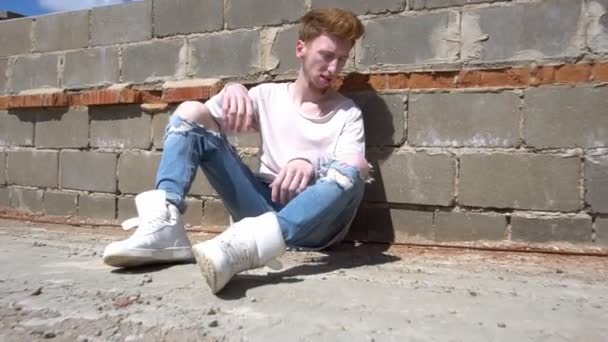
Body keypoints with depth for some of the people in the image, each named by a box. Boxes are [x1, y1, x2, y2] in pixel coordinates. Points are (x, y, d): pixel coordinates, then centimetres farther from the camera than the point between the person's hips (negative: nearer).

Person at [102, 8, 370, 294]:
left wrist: (311, 164, -32)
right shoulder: (268, 95, 12)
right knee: (190, 111, -7)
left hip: (314, 220, -1)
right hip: (263, 207, 2)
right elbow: (201, 122, 4)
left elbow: (356, 169, -11)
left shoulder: (348, 113, 7)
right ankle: (164, 226, -27)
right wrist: (231, 90, -17)